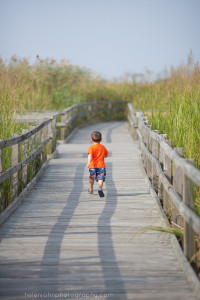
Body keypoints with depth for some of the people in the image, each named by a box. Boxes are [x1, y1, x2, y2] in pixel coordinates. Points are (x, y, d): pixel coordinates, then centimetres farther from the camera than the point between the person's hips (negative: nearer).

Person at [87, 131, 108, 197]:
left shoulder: (91, 147, -4)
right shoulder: (103, 147, 9)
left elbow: (90, 155, -21)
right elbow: (106, 155, 23)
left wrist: (88, 162, -33)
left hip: (93, 166, -1)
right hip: (101, 166, 1)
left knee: (92, 178, 20)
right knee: (100, 179, -9)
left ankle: (90, 189, 37)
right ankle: (100, 188, -34)